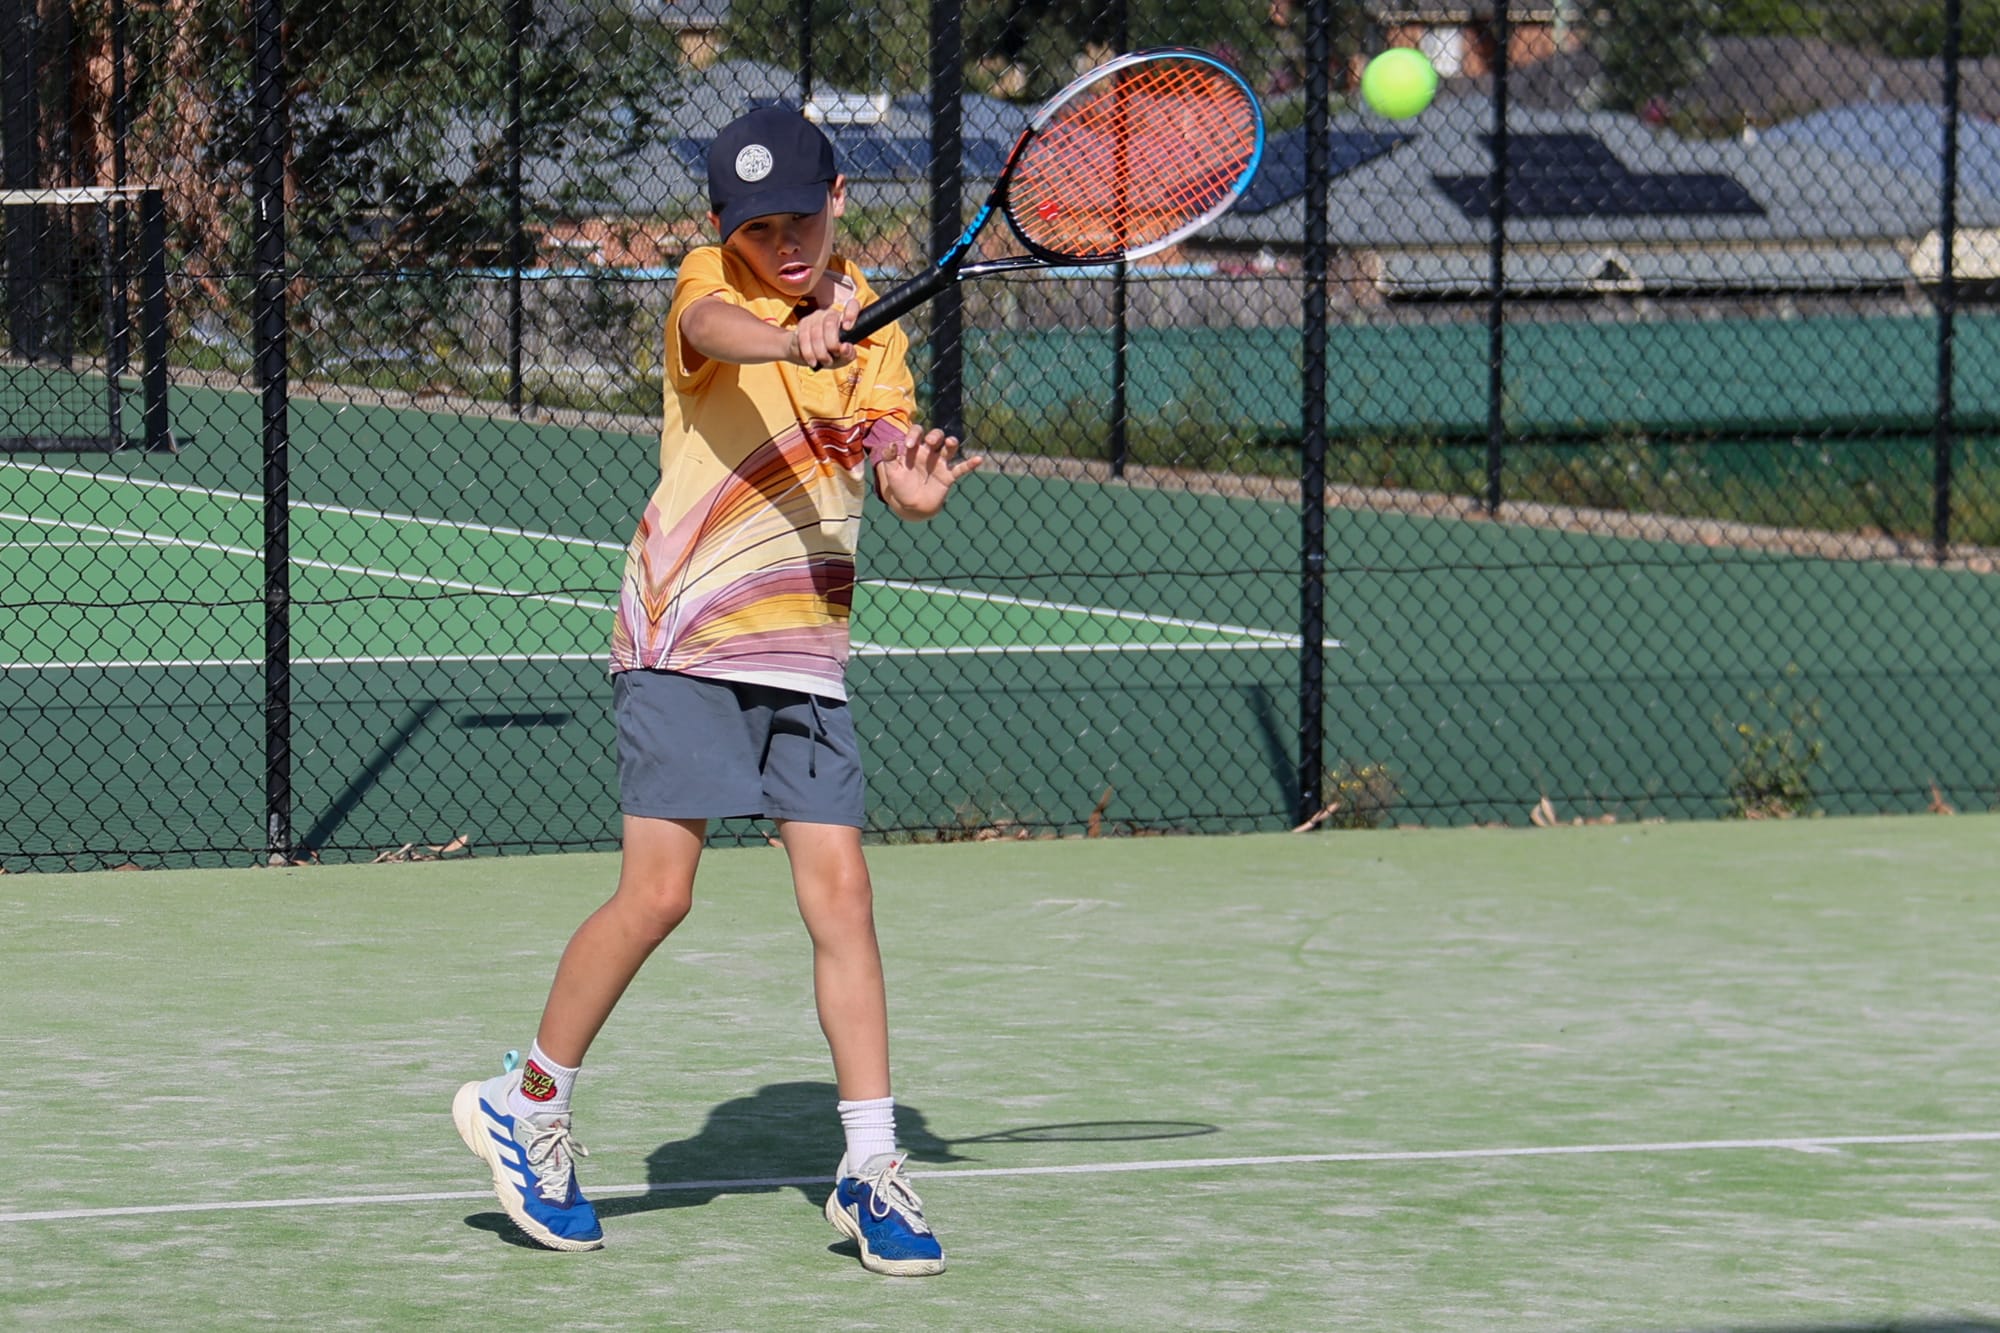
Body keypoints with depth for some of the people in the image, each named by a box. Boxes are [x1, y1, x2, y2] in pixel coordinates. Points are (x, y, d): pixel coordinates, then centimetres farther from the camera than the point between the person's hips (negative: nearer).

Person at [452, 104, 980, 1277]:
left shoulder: (869, 320, 9)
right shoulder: (711, 282, -6)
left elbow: (899, 474, 3)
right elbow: (712, 329, -31)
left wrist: (922, 480, -22)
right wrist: (795, 339, -54)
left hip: (805, 651, 5)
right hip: (684, 640, -5)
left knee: (841, 893, -3)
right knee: (657, 894, -9)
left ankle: (870, 1168, 1)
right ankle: (529, 1105, 10)